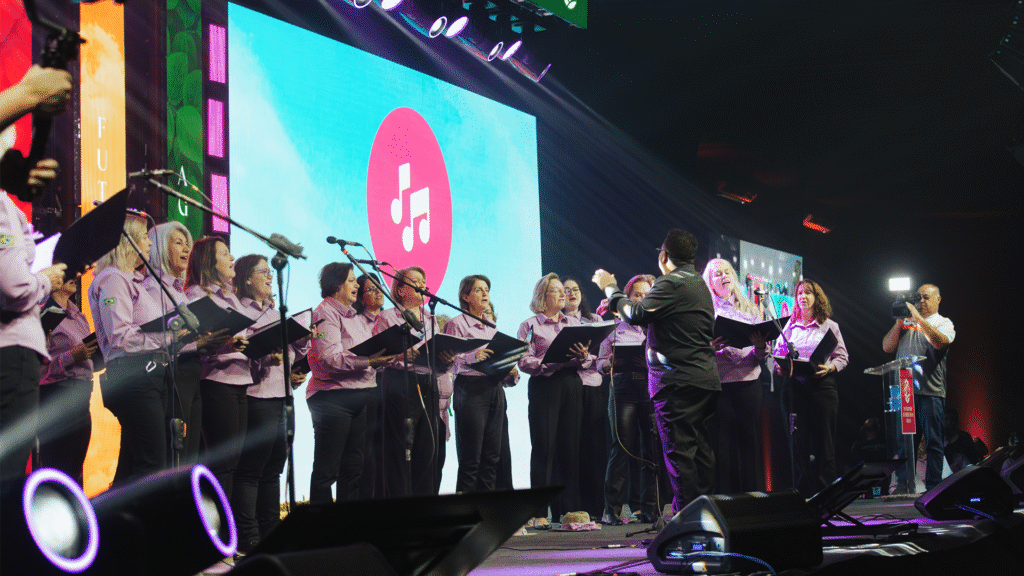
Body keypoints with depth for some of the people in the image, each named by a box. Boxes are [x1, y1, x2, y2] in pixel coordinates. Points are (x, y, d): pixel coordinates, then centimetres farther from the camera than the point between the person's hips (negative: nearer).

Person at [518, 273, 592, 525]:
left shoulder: (574, 322, 19)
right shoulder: (530, 325, 5)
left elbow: (589, 360, 15)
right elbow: (524, 361, -7)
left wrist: (582, 357, -8)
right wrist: (553, 362, -18)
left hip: (571, 384, 4)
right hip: (544, 385, -4)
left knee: (570, 447, 3)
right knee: (544, 447, -6)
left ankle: (569, 509, 7)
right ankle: (539, 512, -5)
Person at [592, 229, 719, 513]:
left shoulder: (671, 283, -10)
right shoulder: (699, 284, 21)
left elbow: (636, 314, -19)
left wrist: (610, 288, -4)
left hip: (677, 380, -9)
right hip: (705, 378, 9)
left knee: (678, 450, -8)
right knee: (700, 448, 10)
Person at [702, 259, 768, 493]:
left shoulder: (748, 309, 18)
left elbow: (761, 356, 14)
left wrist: (761, 347, -8)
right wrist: (710, 347, -20)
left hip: (748, 380, 3)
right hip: (719, 382, -3)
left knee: (748, 437, -1)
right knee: (722, 440, -6)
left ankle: (752, 494, 3)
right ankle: (724, 497, -2)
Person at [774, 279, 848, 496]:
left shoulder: (829, 326, 10)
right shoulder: (789, 326, 16)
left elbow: (842, 357, 7)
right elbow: (778, 353, 15)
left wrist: (829, 368, -12)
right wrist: (780, 367, -6)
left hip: (822, 386, -2)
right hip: (796, 386, 2)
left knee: (824, 440, -4)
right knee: (799, 441, -1)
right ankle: (802, 492, 3)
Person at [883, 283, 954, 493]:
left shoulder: (943, 323, 9)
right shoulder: (906, 322, 19)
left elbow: (941, 342, -12)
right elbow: (887, 347, 11)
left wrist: (919, 319, -14)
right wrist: (899, 323, -1)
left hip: (931, 391, -3)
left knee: (933, 442, -2)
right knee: (903, 441, 1)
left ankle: (933, 488, 1)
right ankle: (904, 486, 4)